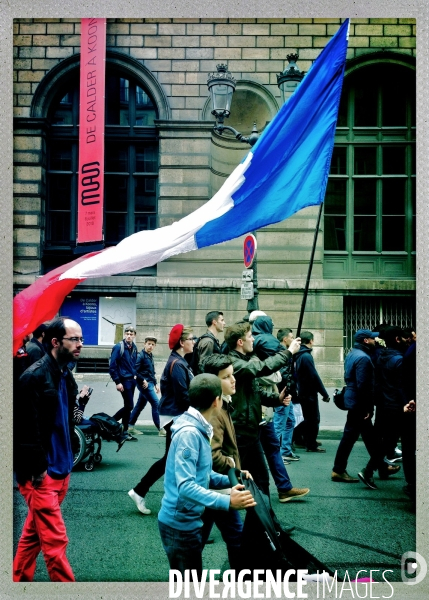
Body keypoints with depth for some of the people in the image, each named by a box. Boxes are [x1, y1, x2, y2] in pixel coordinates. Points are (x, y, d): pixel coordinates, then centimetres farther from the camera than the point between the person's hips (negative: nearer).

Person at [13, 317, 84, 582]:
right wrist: (38, 469, -18)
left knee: (33, 534, 18)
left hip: (60, 470, 8)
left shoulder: (66, 375, 9)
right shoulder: (34, 377, -16)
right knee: (55, 540, -3)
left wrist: (68, 460, 12)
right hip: (40, 473, -8)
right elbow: (27, 428, -20)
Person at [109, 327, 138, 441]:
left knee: (128, 406, 10)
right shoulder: (118, 347, -13)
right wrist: (117, 382, -16)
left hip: (132, 380, 7)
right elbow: (112, 366, -14)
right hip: (124, 380, -7)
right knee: (129, 405, -9)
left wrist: (135, 374, 10)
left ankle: (124, 430, 17)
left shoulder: (134, 347, 8)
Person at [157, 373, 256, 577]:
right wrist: (227, 502, -38)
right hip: (181, 523, -10)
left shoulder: (198, 429, 8)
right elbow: (186, 486, -32)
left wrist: (231, 480, -2)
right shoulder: (189, 433, -25)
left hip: (188, 520, 10)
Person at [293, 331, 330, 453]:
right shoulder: (307, 356, -20)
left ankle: (309, 441, 29)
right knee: (313, 419, 1)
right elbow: (314, 376, -21)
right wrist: (325, 394, -16)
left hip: (302, 392, 9)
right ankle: (311, 445, 7)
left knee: (309, 418, 20)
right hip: (310, 393, -9)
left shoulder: (298, 355, 8)